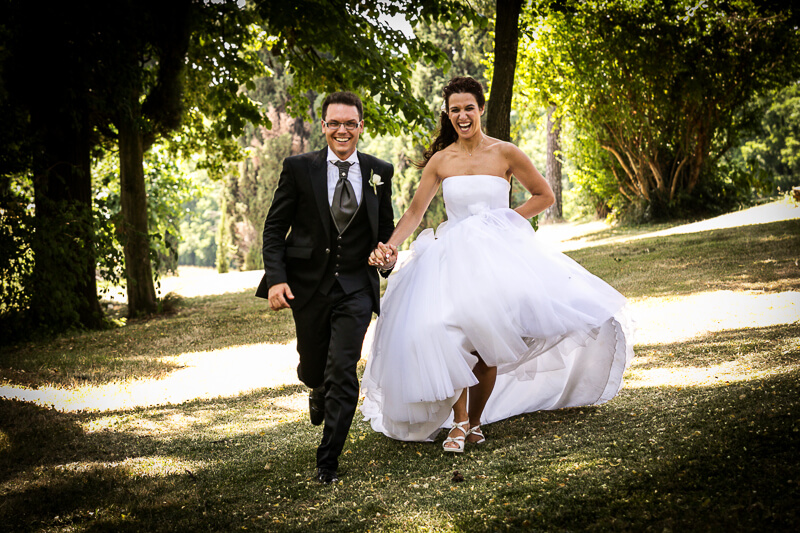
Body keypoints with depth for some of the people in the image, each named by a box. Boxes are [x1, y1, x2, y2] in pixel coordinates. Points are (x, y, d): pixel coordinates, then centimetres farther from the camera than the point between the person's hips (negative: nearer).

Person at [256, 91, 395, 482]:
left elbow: (386, 229, 14)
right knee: (313, 368, 13)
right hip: (309, 284, 0)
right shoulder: (299, 168, -3)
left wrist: (388, 265, 7)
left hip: (356, 287, 0)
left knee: (343, 370, -10)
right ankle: (320, 391, 52)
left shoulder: (379, 172, 2)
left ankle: (328, 461, 3)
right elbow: (274, 227, -2)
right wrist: (276, 277, -12)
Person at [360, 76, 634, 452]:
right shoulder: (440, 160, 7)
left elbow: (544, 196, 10)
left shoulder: (505, 154, 1)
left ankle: (474, 422, 9)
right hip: (452, 258, 1)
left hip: (497, 254, -1)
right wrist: (390, 247, -8)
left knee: (486, 343, -9)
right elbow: (414, 213, 7)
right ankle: (459, 421, -11)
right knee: (448, 332, -21)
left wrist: (508, 220, -2)